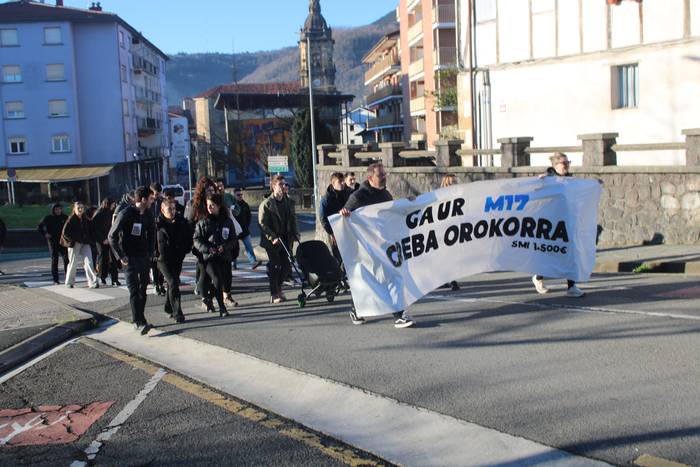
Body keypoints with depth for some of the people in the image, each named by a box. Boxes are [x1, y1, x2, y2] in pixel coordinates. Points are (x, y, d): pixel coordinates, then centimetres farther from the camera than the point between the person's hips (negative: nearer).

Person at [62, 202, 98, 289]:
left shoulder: (86, 220, 9)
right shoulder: (71, 220, -6)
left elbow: (90, 231, 19)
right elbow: (65, 232, -11)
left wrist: (89, 239, 5)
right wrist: (73, 240, -11)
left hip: (85, 244, 4)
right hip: (74, 245, -4)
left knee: (89, 262, -6)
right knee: (73, 263, 6)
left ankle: (93, 282, -9)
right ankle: (69, 282, 22)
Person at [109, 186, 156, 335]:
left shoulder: (148, 215, 4)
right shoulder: (126, 214, -13)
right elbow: (112, 236, -11)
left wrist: (151, 253, 8)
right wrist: (121, 256, -14)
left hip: (144, 257, 6)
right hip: (130, 258, -6)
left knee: (143, 288, 10)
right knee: (134, 289, -11)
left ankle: (139, 320, 19)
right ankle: (139, 322, -15)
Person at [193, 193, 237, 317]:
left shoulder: (227, 221, 5)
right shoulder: (202, 222, 1)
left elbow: (234, 239, 5)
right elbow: (196, 240, 0)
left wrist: (224, 246, -14)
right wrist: (207, 249, -15)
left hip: (224, 257, 3)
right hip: (208, 257, -3)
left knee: (223, 281, 9)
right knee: (217, 280, -17)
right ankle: (222, 308, -9)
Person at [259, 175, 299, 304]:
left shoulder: (289, 202, 10)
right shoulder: (266, 204, -7)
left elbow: (293, 220, 15)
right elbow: (262, 224, -11)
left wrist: (296, 234, 1)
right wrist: (272, 238, -19)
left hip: (286, 240, 5)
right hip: (272, 242, -5)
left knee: (287, 266, 5)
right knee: (274, 267, 0)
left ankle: (278, 287, 29)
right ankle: (274, 294, 11)